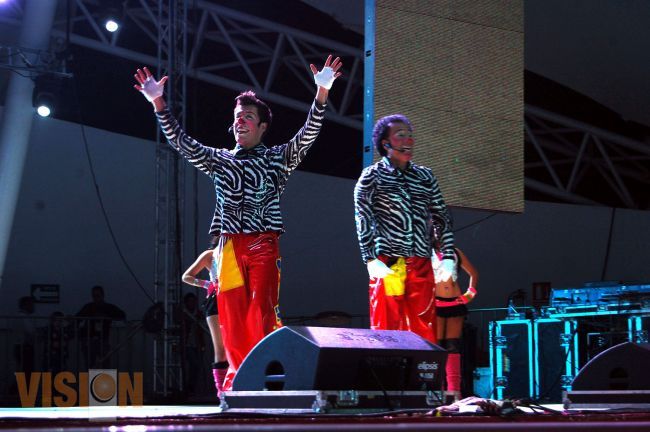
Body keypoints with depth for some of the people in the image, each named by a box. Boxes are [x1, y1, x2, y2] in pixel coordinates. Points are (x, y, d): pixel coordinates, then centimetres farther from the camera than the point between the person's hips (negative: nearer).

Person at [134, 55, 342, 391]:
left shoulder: (277, 159, 12)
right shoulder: (219, 160, 20)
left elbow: (306, 136, -2)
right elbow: (182, 143, 11)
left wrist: (322, 93, -16)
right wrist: (158, 103, 1)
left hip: (263, 246, -3)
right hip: (229, 247, 3)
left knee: (261, 316, -14)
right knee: (232, 319, -1)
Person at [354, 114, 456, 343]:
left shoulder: (425, 176, 17)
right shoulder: (372, 176, 5)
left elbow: (442, 219, 17)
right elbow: (363, 220, -4)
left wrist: (447, 257, 6)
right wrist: (371, 261, -14)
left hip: (421, 265, 4)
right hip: (387, 265, -3)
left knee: (424, 331, 0)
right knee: (386, 329, -6)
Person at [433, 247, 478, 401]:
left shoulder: (456, 252, 15)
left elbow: (473, 273, 25)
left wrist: (470, 293, 13)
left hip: (455, 303, 4)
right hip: (436, 304, -4)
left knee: (453, 348, 2)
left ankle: (454, 391, 2)